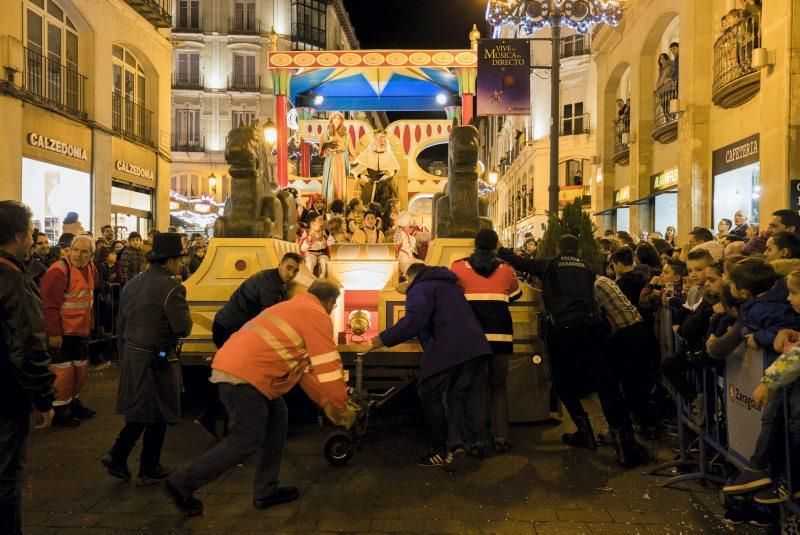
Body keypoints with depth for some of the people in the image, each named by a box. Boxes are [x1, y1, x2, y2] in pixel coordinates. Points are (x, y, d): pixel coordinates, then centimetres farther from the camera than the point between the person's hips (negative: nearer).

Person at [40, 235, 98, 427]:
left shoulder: (91, 269, 5)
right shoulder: (59, 271, -21)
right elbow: (49, 305, -22)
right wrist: (53, 332, -22)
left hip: (81, 331, 8)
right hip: (61, 333, -8)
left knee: (81, 369, 18)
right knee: (63, 373, 0)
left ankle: (73, 403, 35)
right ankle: (59, 411, 15)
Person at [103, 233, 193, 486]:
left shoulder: (132, 283, 6)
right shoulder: (171, 287, -19)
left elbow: (121, 325, 13)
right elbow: (183, 329, -17)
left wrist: (123, 355, 22)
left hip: (132, 354, 7)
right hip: (157, 360, -7)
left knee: (139, 410, 22)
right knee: (158, 416, 8)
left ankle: (117, 456, 15)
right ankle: (149, 470, 20)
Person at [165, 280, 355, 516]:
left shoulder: (294, 308, 26)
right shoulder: (317, 316, -3)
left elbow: (304, 366, 29)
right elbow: (328, 368, -6)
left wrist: (325, 402, 30)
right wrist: (342, 407, 7)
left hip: (232, 364, 10)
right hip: (244, 374, -10)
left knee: (277, 417, 17)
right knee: (246, 441, 0)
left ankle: (266, 492, 23)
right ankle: (182, 483, 13)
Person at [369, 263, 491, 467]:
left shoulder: (420, 289, 3)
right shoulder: (449, 286, 31)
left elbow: (414, 320, -15)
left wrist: (385, 339, -12)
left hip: (447, 350, -8)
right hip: (476, 348, 8)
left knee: (430, 395, 9)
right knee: (459, 395, 18)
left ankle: (441, 450, 13)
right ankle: (456, 443, 1)